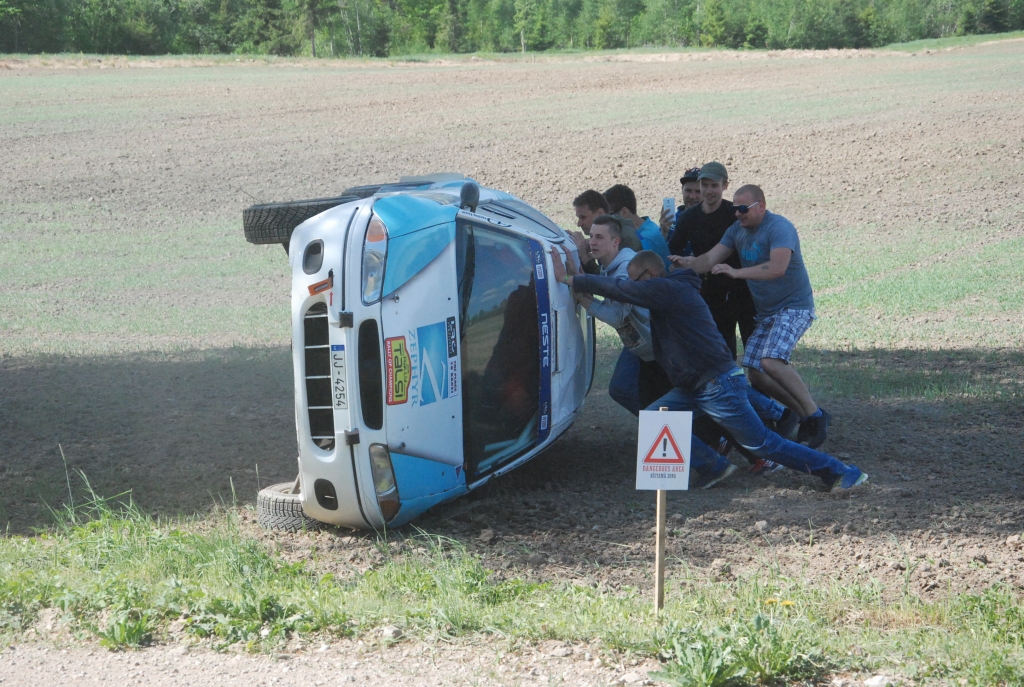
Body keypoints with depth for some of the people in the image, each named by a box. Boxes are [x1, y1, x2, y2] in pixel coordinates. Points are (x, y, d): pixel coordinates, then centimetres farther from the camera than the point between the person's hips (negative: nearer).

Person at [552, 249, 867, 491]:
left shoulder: (667, 289, -15)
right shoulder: (670, 290, 16)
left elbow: (619, 289, -20)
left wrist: (569, 279, -14)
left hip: (719, 385, -10)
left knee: (761, 443, -5)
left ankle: (841, 472, 3)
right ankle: (713, 468, 10)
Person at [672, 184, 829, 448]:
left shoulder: (779, 228, -19)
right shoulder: (737, 230, 7)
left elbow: (777, 267, -34)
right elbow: (710, 259, -1)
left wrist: (736, 272, -42)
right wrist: (687, 263, -22)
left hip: (794, 307, -9)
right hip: (765, 312, 9)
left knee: (771, 361, -28)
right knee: (756, 375, 1)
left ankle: (815, 416, -16)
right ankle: (804, 416, 14)